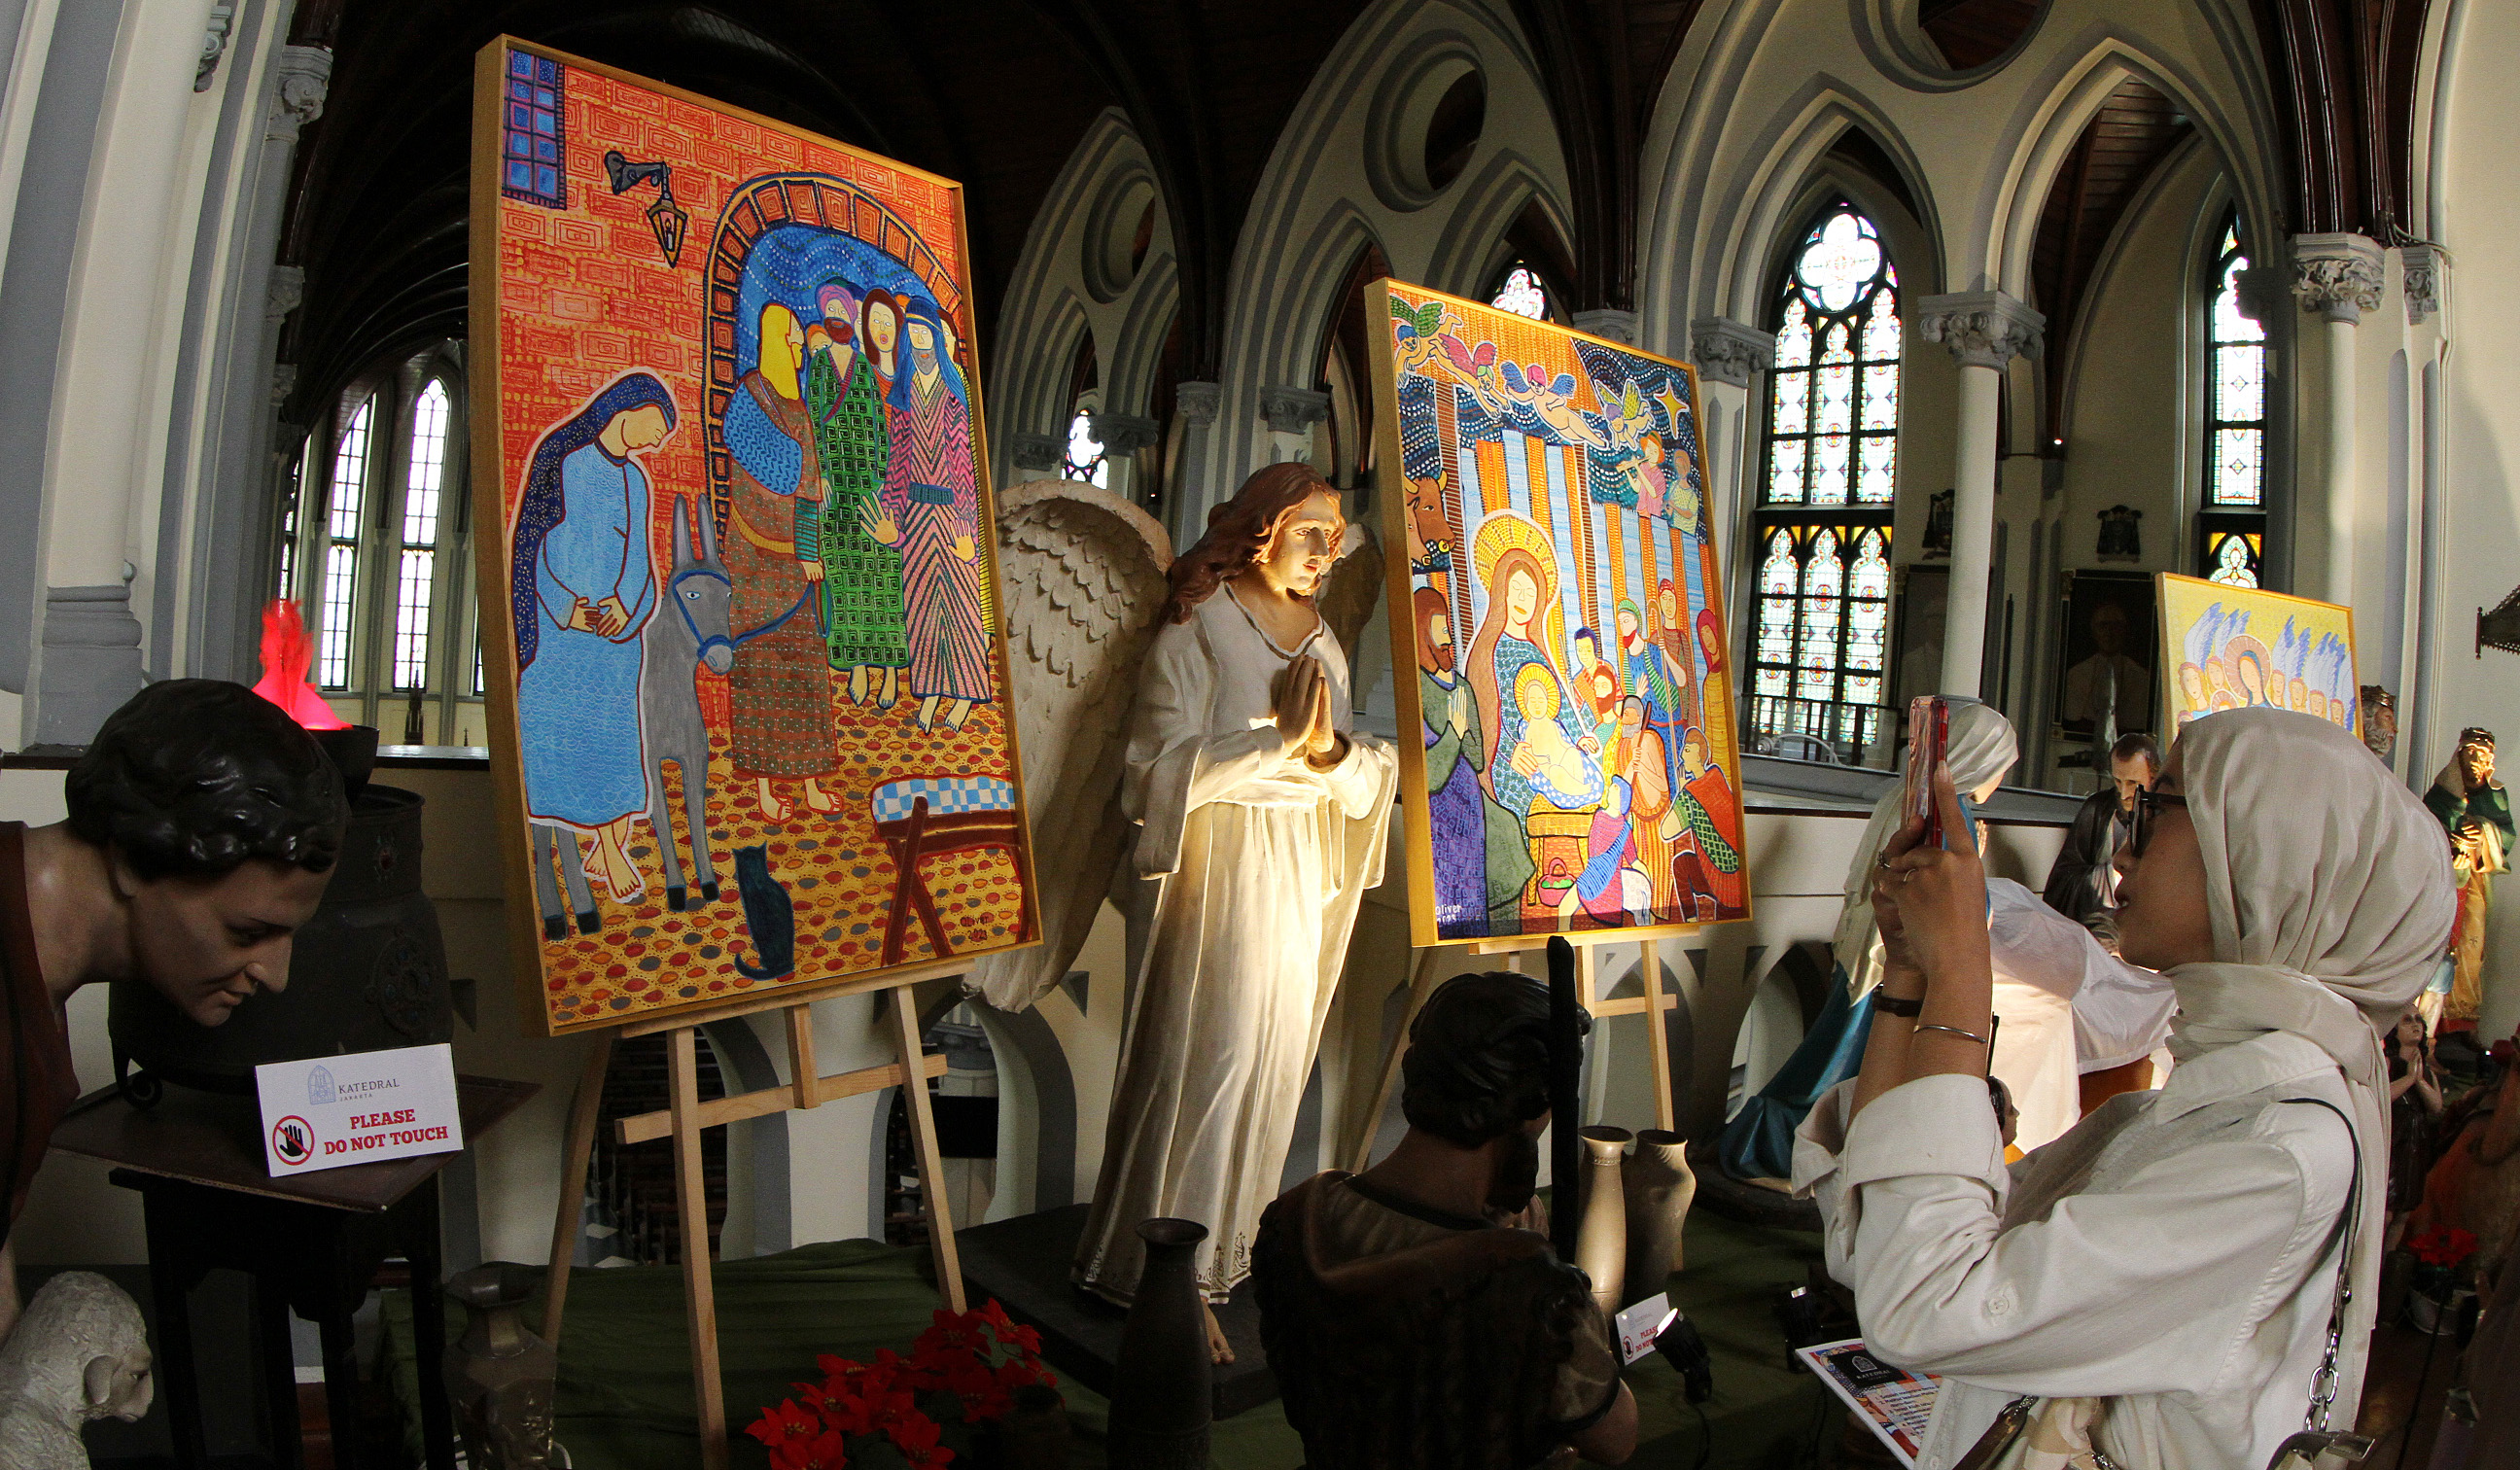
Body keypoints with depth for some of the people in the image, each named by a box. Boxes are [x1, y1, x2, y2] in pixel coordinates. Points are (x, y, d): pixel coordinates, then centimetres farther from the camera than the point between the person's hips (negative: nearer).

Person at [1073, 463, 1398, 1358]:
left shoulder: (1324, 645, 13)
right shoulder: (1197, 631, -6)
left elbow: (1367, 783, 10)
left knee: (1272, 1063, 10)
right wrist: (1277, 741, -18)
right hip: (1215, 872, -7)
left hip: (1300, 880, 7)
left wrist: (1331, 748, -12)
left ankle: (1228, 1244, 25)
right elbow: (1160, 768, -16)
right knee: (1206, 1062, -6)